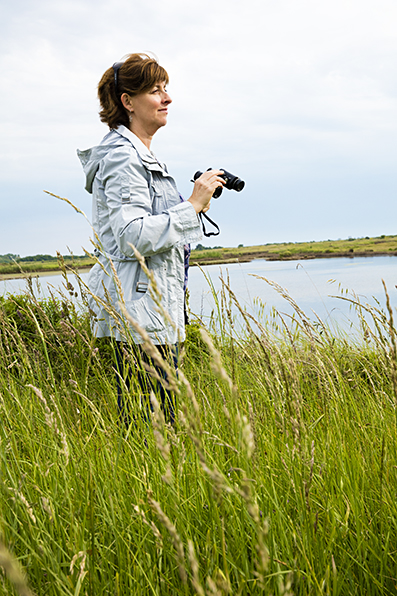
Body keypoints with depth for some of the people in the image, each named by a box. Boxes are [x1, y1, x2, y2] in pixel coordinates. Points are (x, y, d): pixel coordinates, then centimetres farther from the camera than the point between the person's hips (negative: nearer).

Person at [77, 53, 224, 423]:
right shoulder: (121, 157, -13)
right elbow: (133, 236, -23)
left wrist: (197, 201, 17)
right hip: (139, 309, -10)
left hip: (155, 305, 10)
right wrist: (193, 206, -18)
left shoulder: (139, 155, 20)